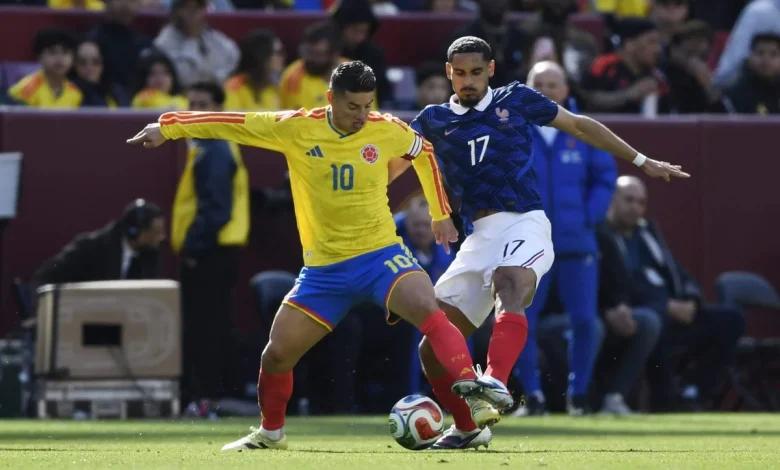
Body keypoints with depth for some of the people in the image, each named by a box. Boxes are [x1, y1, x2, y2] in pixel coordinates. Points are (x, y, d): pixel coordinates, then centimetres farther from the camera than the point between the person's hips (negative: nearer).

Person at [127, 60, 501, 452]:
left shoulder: (388, 131, -7)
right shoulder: (296, 128, -9)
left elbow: (424, 152, 15)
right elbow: (231, 123, -3)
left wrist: (441, 214, 20)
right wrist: (167, 127, -6)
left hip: (380, 254, -2)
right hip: (323, 268, 2)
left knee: (429, 311, -29)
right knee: (277, 353, 5)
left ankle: (474, 398, -29)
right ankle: (270, 432, 30)